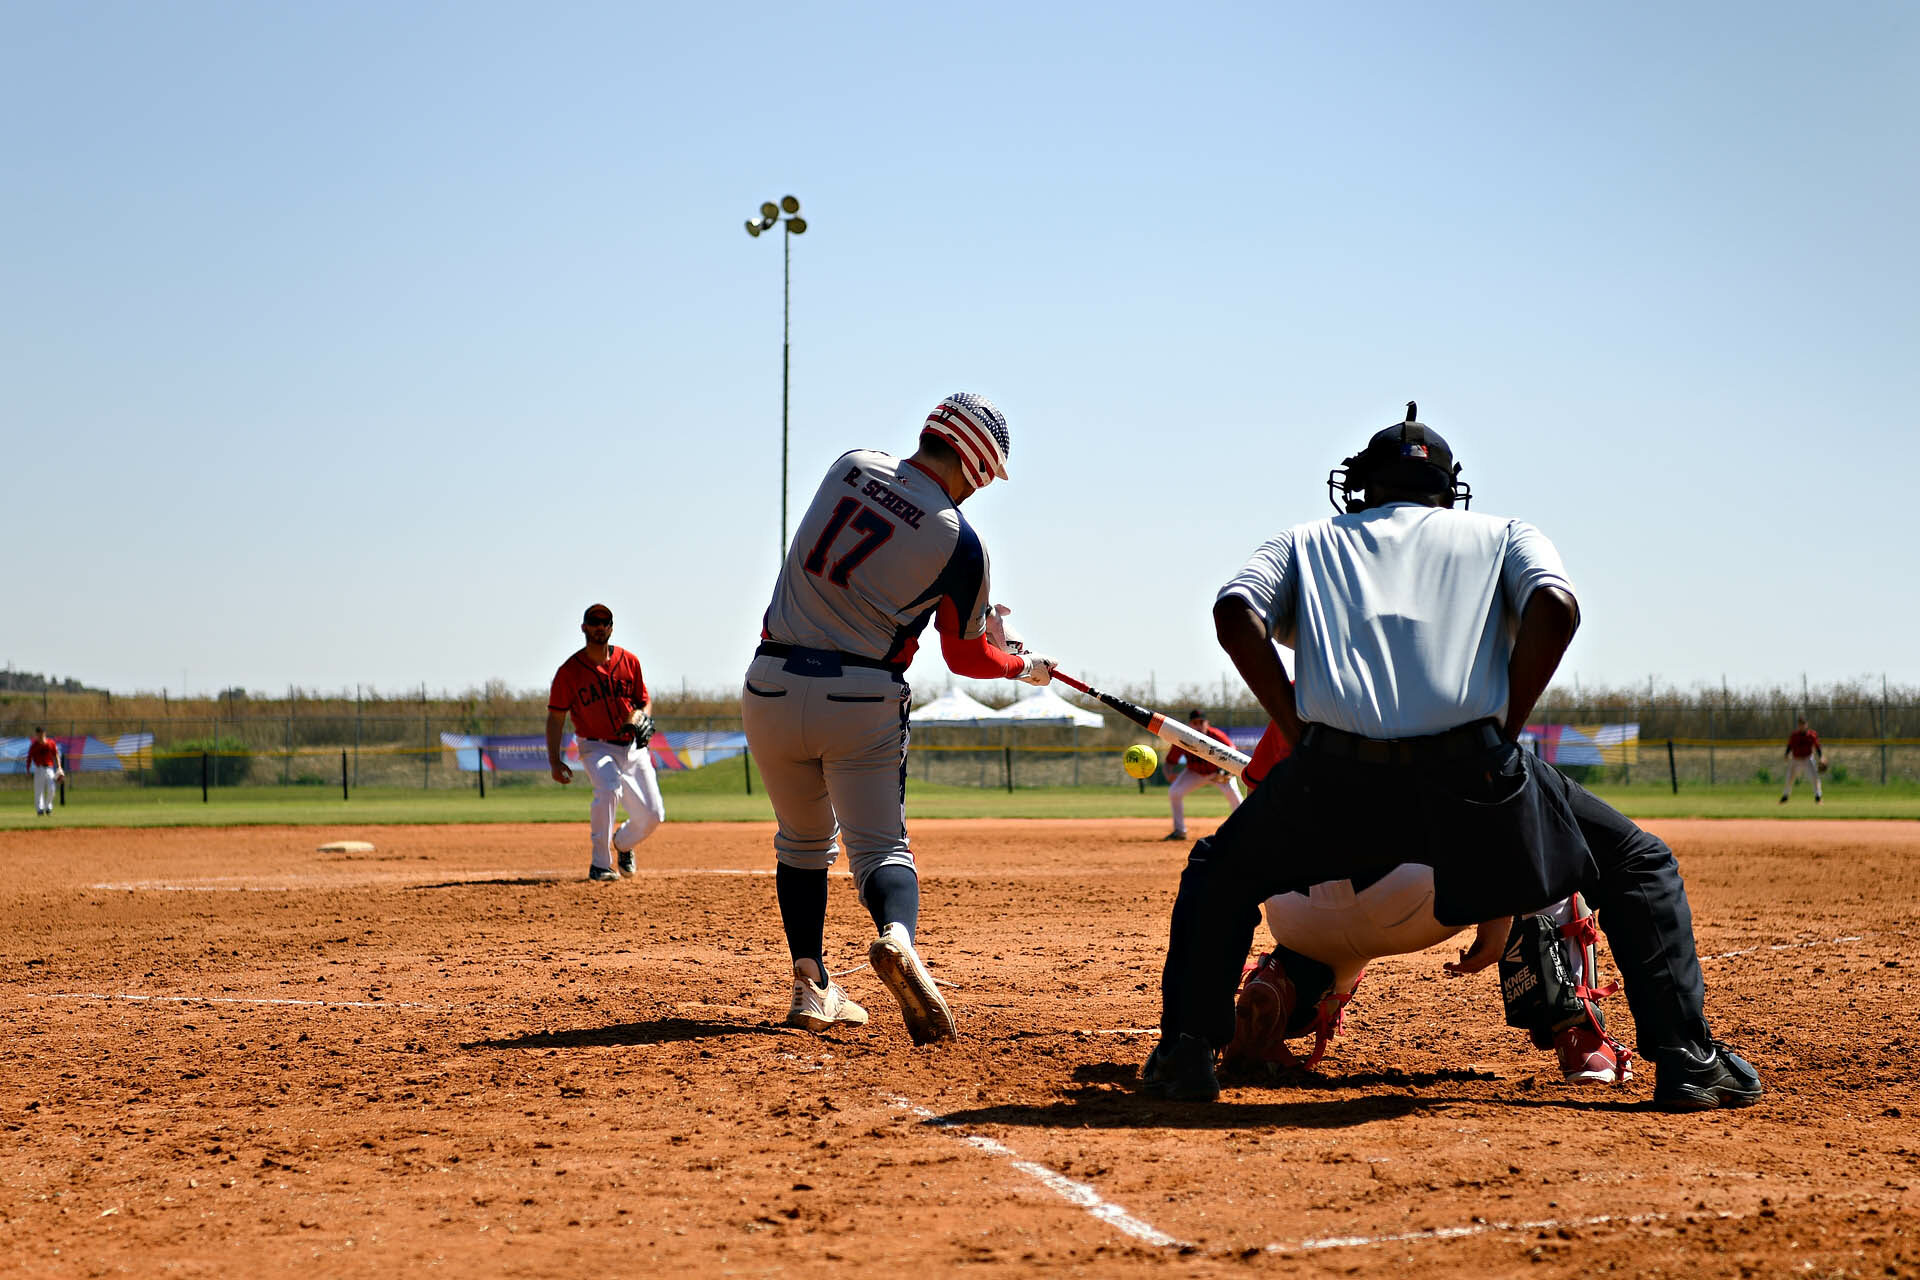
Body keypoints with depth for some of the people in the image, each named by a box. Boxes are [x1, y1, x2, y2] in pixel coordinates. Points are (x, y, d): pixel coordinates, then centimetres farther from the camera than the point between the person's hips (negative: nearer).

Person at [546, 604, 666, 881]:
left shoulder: (629, 661, 2)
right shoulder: (569, 671, -7)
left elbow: (645, 701, 12)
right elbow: (555, 717, -4)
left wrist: (641, 716, -13)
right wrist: (554, 760, -12)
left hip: (633, 747, 4)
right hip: (596, 748, -4)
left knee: (653, 815, -1)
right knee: (608, 789, -34)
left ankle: (622, 843, 35)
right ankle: (600, 865, -23)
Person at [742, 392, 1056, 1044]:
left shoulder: (852, 467, 4)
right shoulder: (958, 541, -7)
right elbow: (966, 657, 3)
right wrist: (1025, 667, 24)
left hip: (771, 690, 4)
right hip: (863, 702, -3)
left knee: (803, 842, 23)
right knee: (881, 848, 4)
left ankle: (810, 983, 16)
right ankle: (897, 936, -28)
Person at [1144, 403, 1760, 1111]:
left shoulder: (1306, 542, 28)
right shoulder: (1503, 535, 26)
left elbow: (1236, 613, 6)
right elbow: (1554, 607, 2)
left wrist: (1298, 730, 10)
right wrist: (1504, 729, 7)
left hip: (1335, 778, 1)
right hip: (1469, 774, -1)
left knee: (1220, 869, 30)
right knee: (1640, 866, 20)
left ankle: (1187, 1049, 14)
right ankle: (1685, 1058, 6)